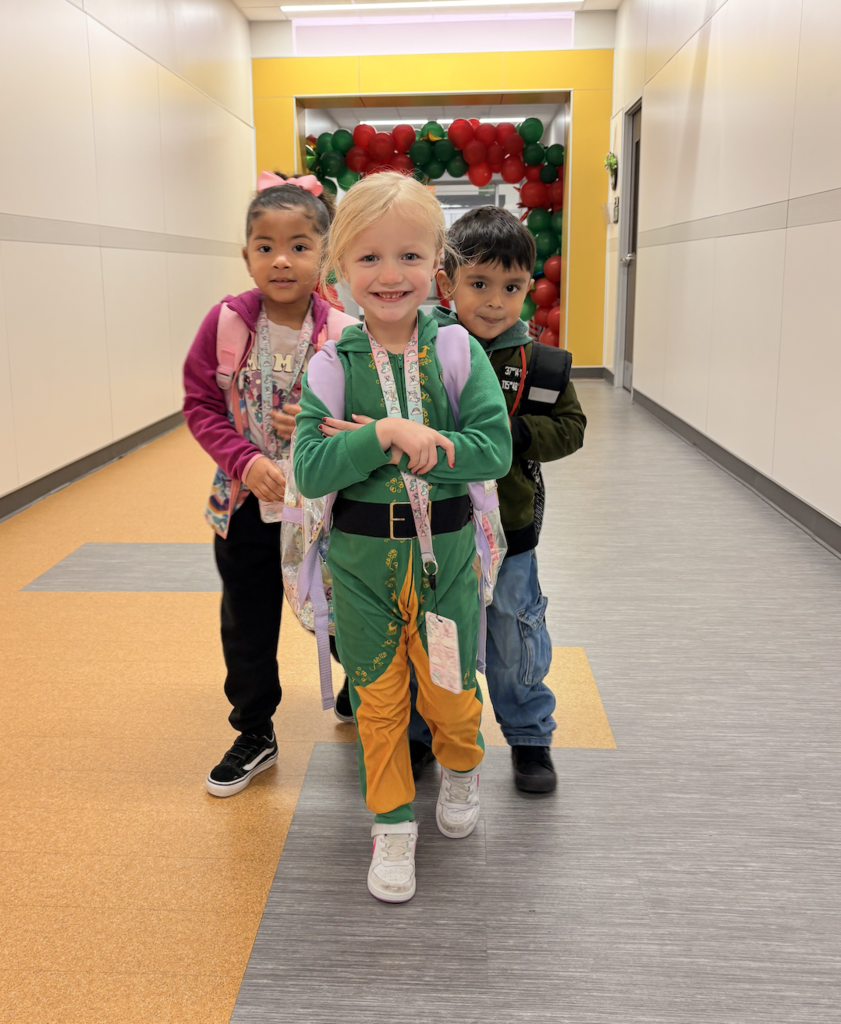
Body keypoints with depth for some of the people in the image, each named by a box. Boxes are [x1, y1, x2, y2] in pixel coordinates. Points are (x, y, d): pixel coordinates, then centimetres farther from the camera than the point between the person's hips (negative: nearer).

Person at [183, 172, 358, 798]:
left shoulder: (344, 334, -12)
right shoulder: (225, 323, -9)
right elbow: (200, 406, -4)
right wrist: (246, 461, -19)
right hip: (245, 507, 2)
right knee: (248, 628, 14)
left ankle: (357, 697, 47)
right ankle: (255, 735, 35)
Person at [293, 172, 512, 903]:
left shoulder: (459, 352, -7)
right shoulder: (331, 365, -7)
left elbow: (495, 449, -13)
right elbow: (309, 471, -13)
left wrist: (414, 447, -22)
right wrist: (386, 437, -26)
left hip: (445, 549, 0)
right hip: (361, 556, 1)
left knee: (449, 689, 12)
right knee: (377, 697, 12)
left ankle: (461, 769, 46)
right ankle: (394, 823, 31)